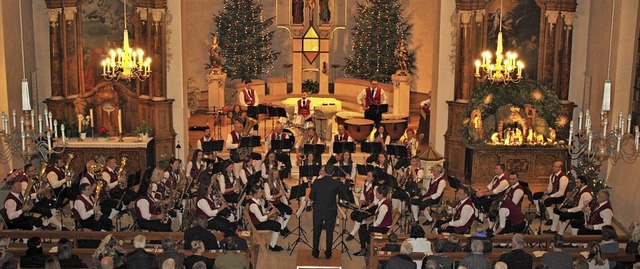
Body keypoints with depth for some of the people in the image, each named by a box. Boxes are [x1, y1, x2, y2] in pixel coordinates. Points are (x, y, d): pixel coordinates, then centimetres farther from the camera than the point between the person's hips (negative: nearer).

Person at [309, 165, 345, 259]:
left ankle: (315, 252, 20)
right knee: (329, 232, 12)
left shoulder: (317, 182, -13)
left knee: (317, 231, 14)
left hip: (318, 211, 0)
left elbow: (311, 197, -8)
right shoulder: (337, 183, -12)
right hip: (331, 211, 0)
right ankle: (328, 253, 18)